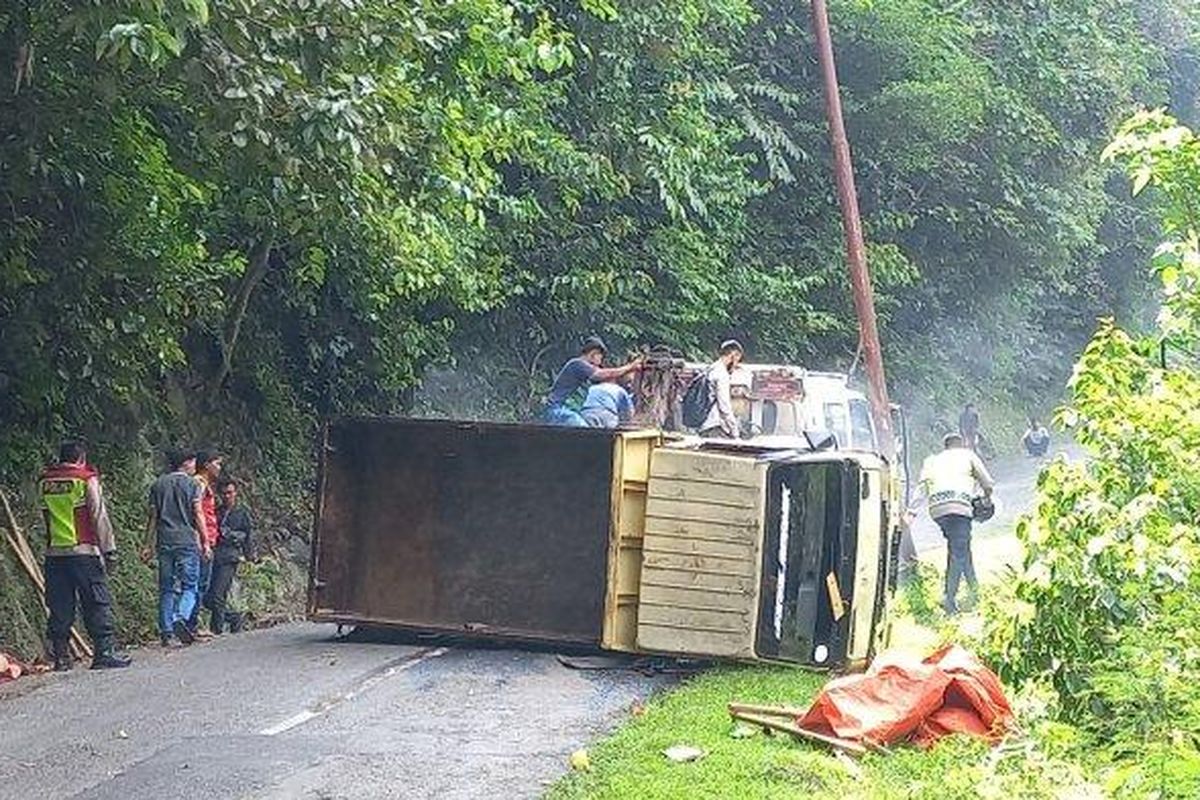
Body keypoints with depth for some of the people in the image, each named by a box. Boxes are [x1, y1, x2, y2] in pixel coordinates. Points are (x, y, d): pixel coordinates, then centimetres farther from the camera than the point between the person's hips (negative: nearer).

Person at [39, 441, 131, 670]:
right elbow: (99, 517, -4)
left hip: (54, 552, 4)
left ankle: (61, 656, 8)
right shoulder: (86, 479, -3)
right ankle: (105, 651, -6)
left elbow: (44, 516, 14)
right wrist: (109, 548, -1)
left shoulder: (44, 482, 10)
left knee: (59, 607, 7)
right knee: (97, 603, -1)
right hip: (84, 550, -4)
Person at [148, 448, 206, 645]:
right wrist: (205, 542, -4)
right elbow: (198, 514, -6)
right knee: (190, 586, -2)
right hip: (187, 541, -4)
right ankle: (181, 618, -26)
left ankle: (165, 631, 2)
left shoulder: (158, 485, 12)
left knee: (166, 588, 7)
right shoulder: (191, 483, 0)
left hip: (164, 542, 4)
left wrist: (151, 543, 13)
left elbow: (153, 516, 10)